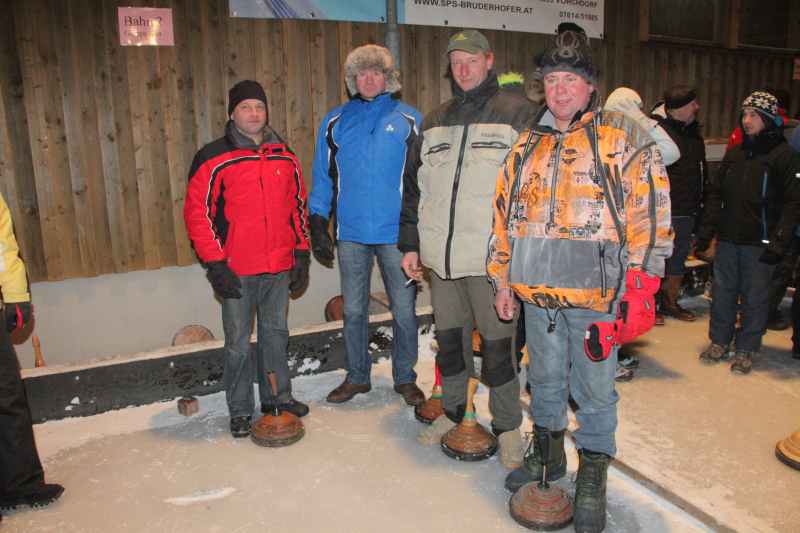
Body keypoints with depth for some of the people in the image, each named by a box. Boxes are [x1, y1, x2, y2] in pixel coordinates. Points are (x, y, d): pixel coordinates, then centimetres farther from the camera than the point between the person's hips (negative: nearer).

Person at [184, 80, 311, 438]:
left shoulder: (285, 157, 9)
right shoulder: (213, 159, -5)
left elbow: (298, 208, 15)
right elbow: (197, 214, -6)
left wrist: (301, 254, 10)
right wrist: (215, 265, -11)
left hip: (279, 267, 4)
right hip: (236, 271, -4)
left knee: (276, 333, 15)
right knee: (238, 342, 5)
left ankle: (277, 396, 32)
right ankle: (240, 411, 21)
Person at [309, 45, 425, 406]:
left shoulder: (408, 119, 1)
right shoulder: (335, 122, 8)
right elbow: (323, 177, 9)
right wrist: (318, 226, 4)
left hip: (397, 232, -2)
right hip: (351, 232, 3)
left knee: (404, 309, 6)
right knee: (353, 310, 12)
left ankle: (405, 378, 23)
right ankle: (357, 376, 28)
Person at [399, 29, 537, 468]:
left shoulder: (516, 112, 0)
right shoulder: (434, 122, 15)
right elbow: (414, 187, 17)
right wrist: (411, 244, 12)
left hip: (491, 258, -5)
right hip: (440, 258, 5)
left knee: (497, 345, 3)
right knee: (449, 338, 15)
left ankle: (507, 425, 22)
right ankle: (453, 410, 35)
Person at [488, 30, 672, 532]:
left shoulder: (623, 139, -3)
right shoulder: (528, 145, 12)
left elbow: (651, 213, -7)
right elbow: (505, 213, 15)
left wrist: (638, 286, -12)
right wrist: (504, 278, 13)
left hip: (596, 292, -4)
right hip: (537, 291, 5)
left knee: (594, 388, 7)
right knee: (545, 379, 19)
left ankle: (593, 475, 26)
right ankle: (547, 451, 40)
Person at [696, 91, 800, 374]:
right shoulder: (734, 153, 11)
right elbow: (715, 193, 14)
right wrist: (706, 229, 7)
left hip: (759, 242, -4)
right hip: (727, 238, 5)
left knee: (754, 296, 5)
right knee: (722, 291, 10)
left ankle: (746, 349, 17)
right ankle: (719, 341, 24)